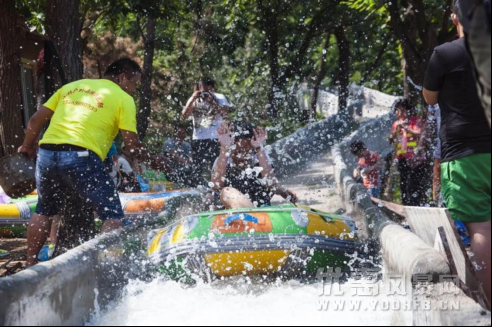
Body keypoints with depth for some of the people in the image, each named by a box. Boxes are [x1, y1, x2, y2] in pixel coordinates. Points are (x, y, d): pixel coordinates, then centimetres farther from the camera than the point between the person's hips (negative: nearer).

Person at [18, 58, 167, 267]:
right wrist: (153, 161, 18)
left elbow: (36, 120, 20)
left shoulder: (72, 86, 23)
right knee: (113, 217, 2)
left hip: (47, 153, 6)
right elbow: (132, 145, 2)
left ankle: (30, 266, 33)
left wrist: (27, 147, 34)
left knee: (44, 211, 26)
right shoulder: (123, 98, 7)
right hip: (81, 157, -6)